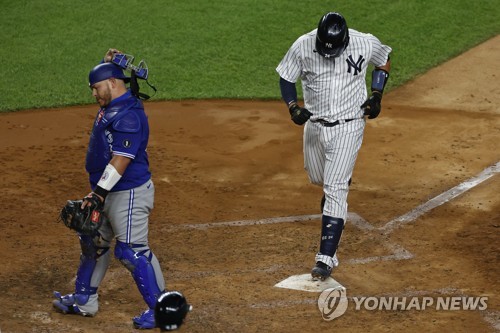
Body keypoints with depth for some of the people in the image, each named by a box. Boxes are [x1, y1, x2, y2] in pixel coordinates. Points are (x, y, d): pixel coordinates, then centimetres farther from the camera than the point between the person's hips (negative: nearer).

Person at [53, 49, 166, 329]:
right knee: (93, 243, 19)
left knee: (132, 250, -11)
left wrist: (99, 193, -30)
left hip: (128, 193, -11)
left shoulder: (129, 115, -23)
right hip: (107, 192, 11)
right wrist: (110, 63, 14)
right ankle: (85, 300, 32)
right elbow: (107, 75, 33)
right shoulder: (112, 106, 8)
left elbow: (121, 160, -29)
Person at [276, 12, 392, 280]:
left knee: (334, 190, -11)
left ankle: (327, 256, -11)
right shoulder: (302, 46, -16)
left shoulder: (365, 44, -17)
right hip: (314, 125, 3)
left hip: (348, 128, -3)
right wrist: (293, 107, -18)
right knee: (317, 178, 22)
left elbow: (384, 62, 5)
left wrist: (376, 96, -7)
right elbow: (286, 78, -1)